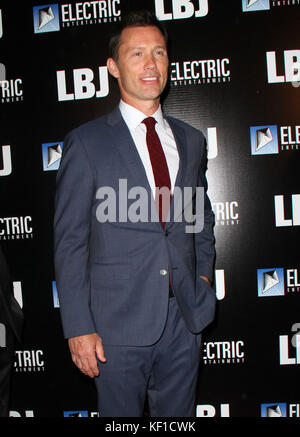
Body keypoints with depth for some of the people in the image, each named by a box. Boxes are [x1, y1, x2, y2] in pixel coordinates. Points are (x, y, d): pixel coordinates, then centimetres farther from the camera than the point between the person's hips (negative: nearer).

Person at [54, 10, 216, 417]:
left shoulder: (190, 140, 9)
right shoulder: (86, 142, -5)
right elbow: (69, 241, -7)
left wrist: (203, 274, 7)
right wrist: (79, 327, -11)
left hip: (185, 317, 4)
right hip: (120, 322, -4)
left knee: (178, 416, 18)